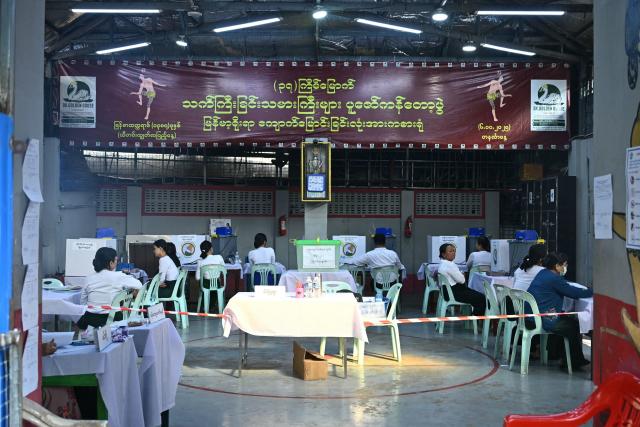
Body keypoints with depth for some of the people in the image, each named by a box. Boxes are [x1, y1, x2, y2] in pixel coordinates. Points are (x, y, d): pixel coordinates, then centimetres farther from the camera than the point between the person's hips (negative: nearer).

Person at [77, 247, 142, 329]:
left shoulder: (89, 279, 4)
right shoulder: (118, 277, -7)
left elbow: (82, 303, 10)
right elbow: (138, 286, 2)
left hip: (89, 320, 5)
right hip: (111, 320, -5)